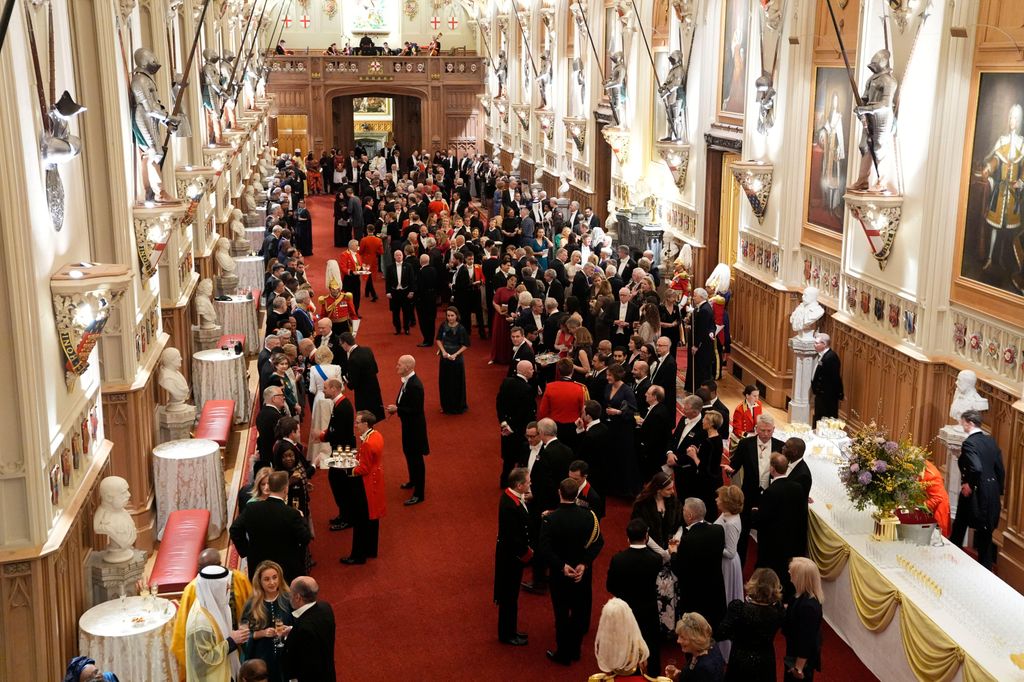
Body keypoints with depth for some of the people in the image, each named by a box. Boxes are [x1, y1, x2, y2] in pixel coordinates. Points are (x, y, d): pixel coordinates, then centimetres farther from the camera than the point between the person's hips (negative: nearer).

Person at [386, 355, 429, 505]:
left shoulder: (415, 385, -29)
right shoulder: (407, 380, 0)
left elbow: (416, 409, -28)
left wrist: (397, 409, -22)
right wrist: (396, 407, -2)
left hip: (414, 426, -10)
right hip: (408, 424, 10)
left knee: (416, 458, 1)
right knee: (408, 453, 26)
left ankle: (419, 494, 11)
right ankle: (413, 480, 47)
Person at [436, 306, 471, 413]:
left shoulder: (461, 329, -14)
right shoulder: (443, 326, -3)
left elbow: (465, 345, -9)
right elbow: (439, 340, 5)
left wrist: (455, 354, -19)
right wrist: (443, 351, -10)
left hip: (456, 359, -4)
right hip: (445, 357, 4)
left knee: (456, 383, 5)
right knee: (444, 383, 11)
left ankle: (457, 406, 20)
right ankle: (446, 406, 27)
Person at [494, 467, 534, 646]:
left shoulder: (510, 495, -2)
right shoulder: (511, 506, -32)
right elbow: (513, 537, -26)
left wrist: (525, 500, -5)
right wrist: (526, 553, -15)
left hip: (510, 553, 10)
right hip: (511, 555, -10)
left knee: (510, 595, 22)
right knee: (509, 597, 8)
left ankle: (509, 630, 37)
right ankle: (507, 635, 24)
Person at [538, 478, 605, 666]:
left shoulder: (550, 519, -20)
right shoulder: (588, 516, -13)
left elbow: (543, 549, -24)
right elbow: (598, 542, -12)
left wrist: (562, 566, -19)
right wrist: (584, 563, -14)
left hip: (560, 573, -2)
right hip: (583, 573, 3)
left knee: (562, 614, 12)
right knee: (580, 611, 19)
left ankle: (563, 654, 23)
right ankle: (574, 650, 33)